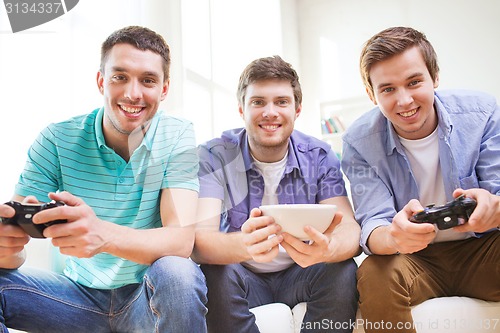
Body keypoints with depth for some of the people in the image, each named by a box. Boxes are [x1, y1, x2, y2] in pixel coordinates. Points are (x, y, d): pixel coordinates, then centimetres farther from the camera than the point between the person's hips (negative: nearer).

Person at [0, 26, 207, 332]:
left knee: (176, 272, -33)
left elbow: (181, 240, -24)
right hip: (82, 294, 2)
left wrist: (104, 235, -44)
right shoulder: (57, 140, -8)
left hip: (154, 296, -2)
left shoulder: (177, 137, -13)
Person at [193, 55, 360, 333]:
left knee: (343, 273, -27)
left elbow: (350, 229, -19)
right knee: (216, 275, -32)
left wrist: (327, 247, -45)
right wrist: (244, 245, -50)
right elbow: (199, 240, -26)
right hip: (242, 276, -1)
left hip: (298, 275, 2)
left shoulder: (320, 157, -7)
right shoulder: (214, 156, -14)